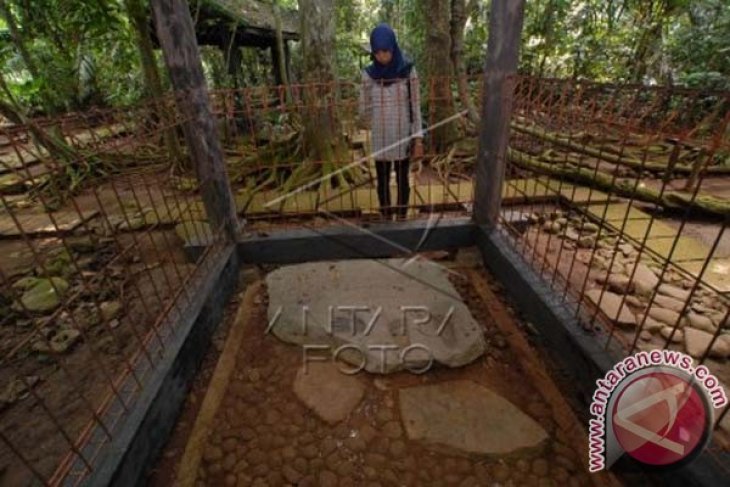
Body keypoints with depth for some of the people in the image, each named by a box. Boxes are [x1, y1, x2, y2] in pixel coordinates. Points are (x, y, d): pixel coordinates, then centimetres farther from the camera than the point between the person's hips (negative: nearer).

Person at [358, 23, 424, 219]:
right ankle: (386, 220, 27)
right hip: (380, 139, 1)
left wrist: (418, 139, -9)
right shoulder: (368, 74, -3)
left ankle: (402, 219, 26)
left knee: (402, 180, 10)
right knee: (383, 182, 10)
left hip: (403, 137, -1)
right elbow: (364, 109, 7)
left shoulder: (408, 71, -5)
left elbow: (415, 106, -5)